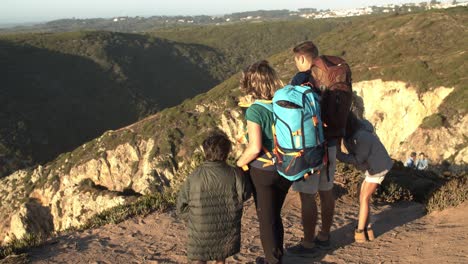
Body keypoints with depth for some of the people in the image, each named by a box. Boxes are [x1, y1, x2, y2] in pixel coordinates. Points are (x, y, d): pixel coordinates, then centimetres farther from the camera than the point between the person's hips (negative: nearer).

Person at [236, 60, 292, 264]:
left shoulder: (255, 110, -20)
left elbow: (255, 147, -27)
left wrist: (239, 163, -10)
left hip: (263, 172, -6)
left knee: (266, 218, 13)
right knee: (275, 215, 24)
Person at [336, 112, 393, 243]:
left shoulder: (362, 136, -30)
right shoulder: (354, 131, -4)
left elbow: (358, 159, -23)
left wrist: (339, 155, -29)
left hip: (378, 168, -9)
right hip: (371, 168, 9)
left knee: (364, 198, -7)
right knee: (363, 198, 7)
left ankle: (360, 232, -3)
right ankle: (368, 229, 9)